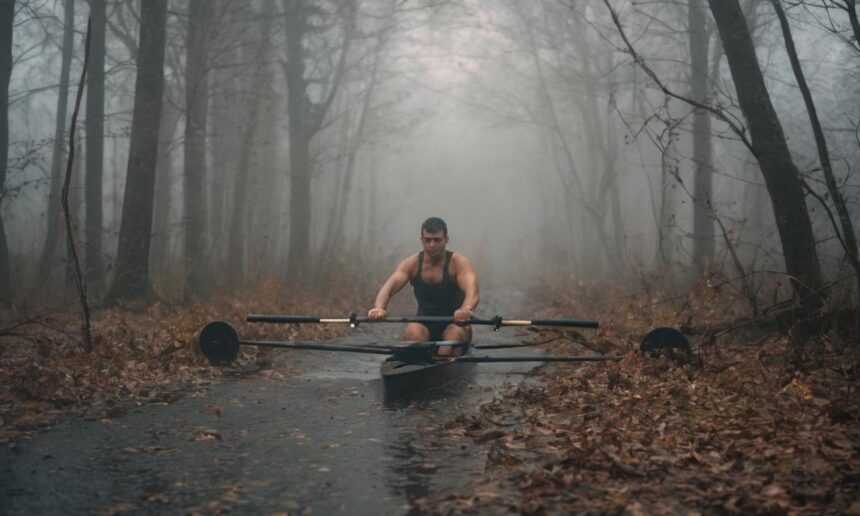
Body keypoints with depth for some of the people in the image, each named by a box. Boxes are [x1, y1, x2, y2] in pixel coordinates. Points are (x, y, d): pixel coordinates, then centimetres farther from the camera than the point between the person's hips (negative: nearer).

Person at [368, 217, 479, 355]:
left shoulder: (458, 262, -11)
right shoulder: (412, 263, -2)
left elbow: (473, 291, -29)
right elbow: (389, 286, -17)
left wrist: (466, 310, -54)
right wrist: (379, 308, -41)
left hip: (453, 324, -2)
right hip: (425, 327, 2)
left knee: (456, 332, -36)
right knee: (412, 331, -32)